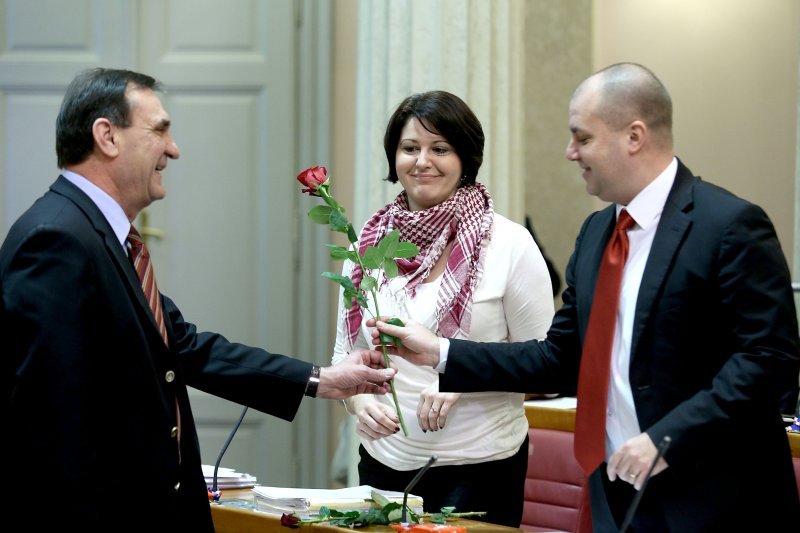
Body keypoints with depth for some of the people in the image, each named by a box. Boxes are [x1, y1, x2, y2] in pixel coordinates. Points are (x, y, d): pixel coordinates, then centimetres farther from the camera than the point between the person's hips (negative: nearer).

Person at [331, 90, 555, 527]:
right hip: (384, 464, 4)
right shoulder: (369, 244, 4)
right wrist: (359, 401, -9)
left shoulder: (508, 243, -7)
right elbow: (346, 351, 11)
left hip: (478, 468, -4)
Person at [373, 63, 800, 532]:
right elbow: (561, 358, 14)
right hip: (620, 494, 7)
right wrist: (440, 353, 8)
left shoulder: (731, 225, -12)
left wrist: (667, 438, -22)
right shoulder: (596, 232, 13)